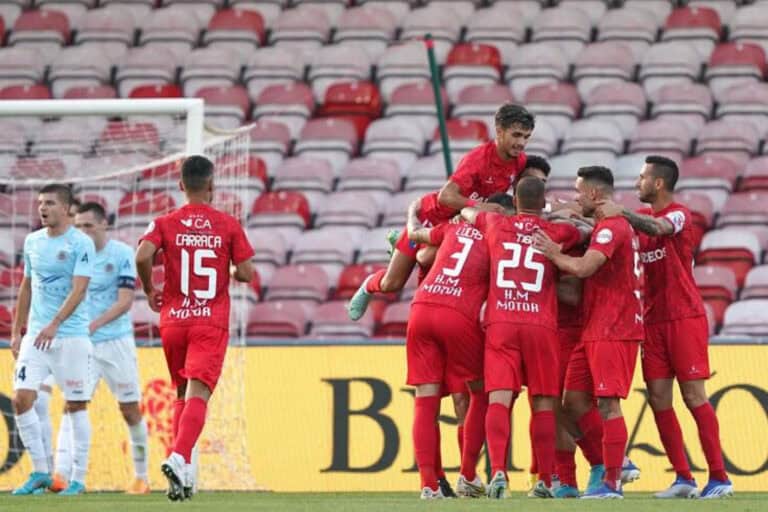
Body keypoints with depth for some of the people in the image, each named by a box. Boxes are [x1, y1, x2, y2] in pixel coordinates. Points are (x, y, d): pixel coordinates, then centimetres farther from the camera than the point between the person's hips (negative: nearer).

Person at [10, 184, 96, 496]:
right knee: (21, 398, -8)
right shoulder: (32, 241, 11)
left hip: (72, 334, -5)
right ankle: (40, 472, 2)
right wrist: (16, 332, 18)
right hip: (35, 334, 5)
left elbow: (78, 290, -16)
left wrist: (54, 324, -28)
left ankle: (78, 478, 7)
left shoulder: (81, 244, -7)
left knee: (76, 405, 0)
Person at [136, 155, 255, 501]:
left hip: (173, 320, 2)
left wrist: (149, 290, 2)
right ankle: (179, 457, -33)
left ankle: (184, 472, 14)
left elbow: (143, 255, -15)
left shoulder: (165, 223, 2)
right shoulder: (228, 225, 1)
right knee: (198, 395, -11)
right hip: (212, 323, -2)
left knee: (183, 393, 17)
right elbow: (246, 274, -1)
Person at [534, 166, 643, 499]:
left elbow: (583, 268, -25)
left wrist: (554, 254, -9)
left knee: (607, 403, -9)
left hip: (613, 331, -10)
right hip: (594, 330, 10)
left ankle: (612, 482, -8)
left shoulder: (611, 227, -14)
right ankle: (613, 465, 12)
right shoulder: (611, 227, 19)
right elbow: (589, 272, 26)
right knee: (574, 398, 9)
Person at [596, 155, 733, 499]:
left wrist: (622, 213, -38)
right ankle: (683, 479, 6)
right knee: (658, 399, 1)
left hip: (685, 318, -7)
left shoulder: (679, 215, -8)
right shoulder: (641, 218, 15)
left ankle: (719, 477, -5)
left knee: (694, 396, -8)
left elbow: (657, 228, -29)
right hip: (653, 320, 7)